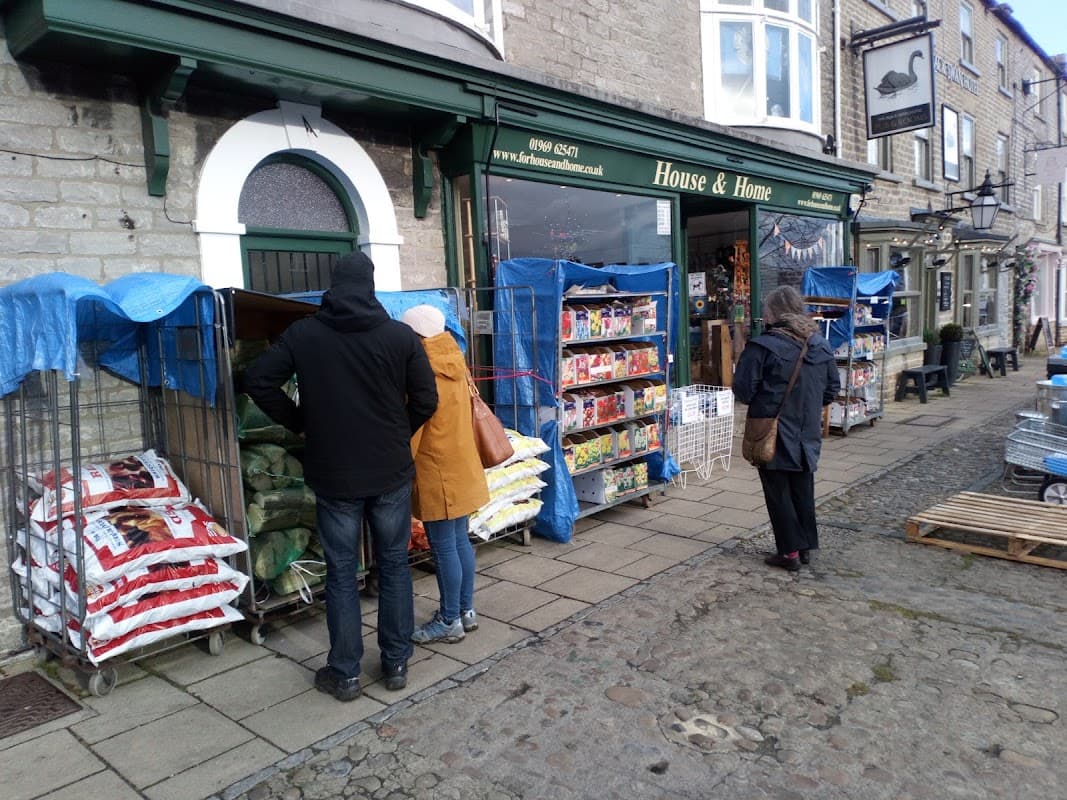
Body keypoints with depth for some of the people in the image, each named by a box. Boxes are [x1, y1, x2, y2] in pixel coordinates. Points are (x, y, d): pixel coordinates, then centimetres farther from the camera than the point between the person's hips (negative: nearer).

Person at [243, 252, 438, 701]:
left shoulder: (303, 333, -3)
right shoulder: (400, 335, -5)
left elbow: (258, 383, -5)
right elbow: (426, 400, -4)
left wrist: (297, 422, 7)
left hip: (333, 475, 0)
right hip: (391, 473, 1)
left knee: (341, 572, 10)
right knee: (394, 566, 13)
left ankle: (344, 674, 19)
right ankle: (396, 664, 23)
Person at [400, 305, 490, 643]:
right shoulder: (455, 365, 6)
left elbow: (411, 429, -16)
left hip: (438, 475, -8)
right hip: (462, 469, 8)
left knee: (444, 548, 1)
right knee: (460, 540, 16)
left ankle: (450, 621, 12)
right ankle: (466, 611, 26)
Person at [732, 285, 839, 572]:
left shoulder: (763, 347, -18)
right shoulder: (821, 345, 3)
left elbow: (743, 390, -16)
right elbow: (832, 388, 10)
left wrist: (760, 400, 5)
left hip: (774, 435, -6)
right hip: (807, 435, 6)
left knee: (778, 493, 6)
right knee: (803, 490, 17)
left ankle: (790, 551, 11)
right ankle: (806, 546, 26)